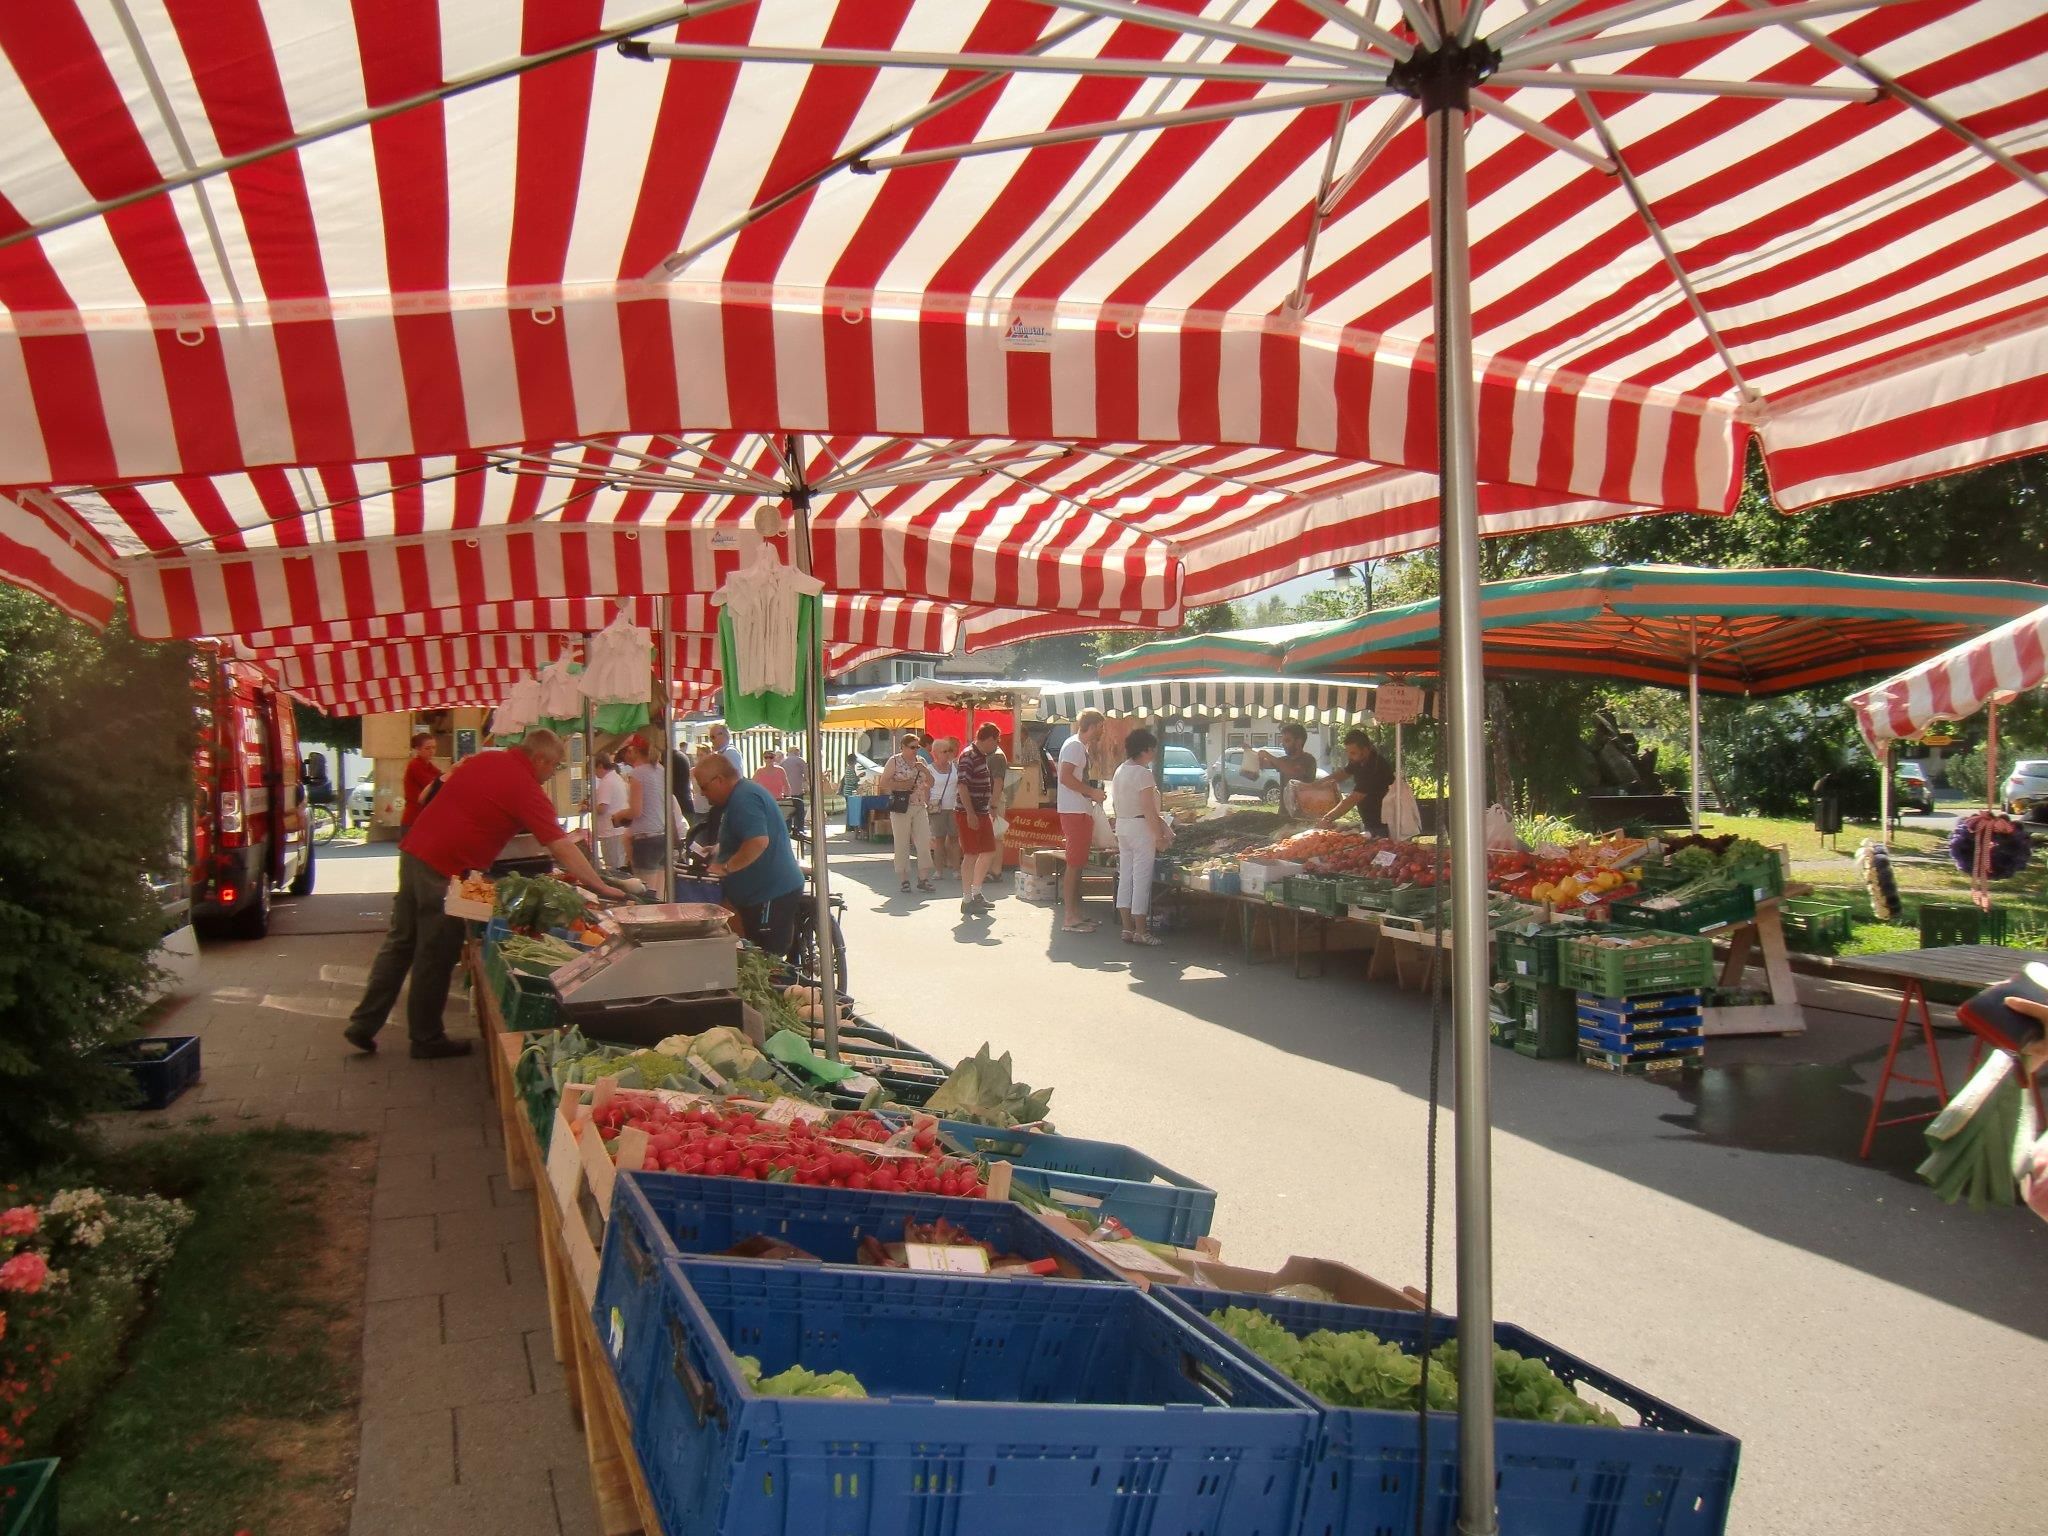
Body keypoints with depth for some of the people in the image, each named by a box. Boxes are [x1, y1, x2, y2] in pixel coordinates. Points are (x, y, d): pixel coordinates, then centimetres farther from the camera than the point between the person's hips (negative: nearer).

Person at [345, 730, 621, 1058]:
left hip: (413, 850, 8)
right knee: (436, 957, 5)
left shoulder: (482, 760, 10)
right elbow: (562, 847, -14)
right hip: (445, 869, -8)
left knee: (400, 943, 17)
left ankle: (363, 1025, 23)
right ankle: (427, 1038, 17)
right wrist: (601, 886, -8)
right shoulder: (525, 788, -13)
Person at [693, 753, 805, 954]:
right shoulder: (741, 795, 16)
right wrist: (716, 851, 17)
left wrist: (725, 867, -23)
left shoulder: (744, 799, -18)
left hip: (772, 894, -11)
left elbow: (758, 841, -31)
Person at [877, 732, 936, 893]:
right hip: (900, 808, -4)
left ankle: (923, 878, 4)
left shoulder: (921, 761, 12)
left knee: (925, 842, -2)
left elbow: (930, 783, 15)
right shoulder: (894, 761, -1)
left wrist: (924, 769, -3)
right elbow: (882, 783, -4)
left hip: (920, 807, 4)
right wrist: (901, 785, -14)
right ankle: (904, 879, 7)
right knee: (902, 844, 0)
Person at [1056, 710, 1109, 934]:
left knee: (1079, 864, 14)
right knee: (1074, 864, -9)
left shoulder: (1081, 746, 19)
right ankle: (1070, 918, -8)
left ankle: (1075, 911, 20)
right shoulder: (1074, 745, -13)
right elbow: (1066, 777, -24)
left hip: (1081, 811, 11)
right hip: (1074, 812, -11)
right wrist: (1092, 792, -20)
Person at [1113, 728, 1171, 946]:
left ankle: (1127, 928, 13)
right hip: (1141, 828, -9)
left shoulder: (1120, 771, 11)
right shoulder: (1143, 773, -15)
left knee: (1125, 877, 10)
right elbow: (1149, 810, -18)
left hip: (1122, 827, 9)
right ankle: (1141, 932, 0)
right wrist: (1160, 836, -13)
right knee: (1141, 879, -3)